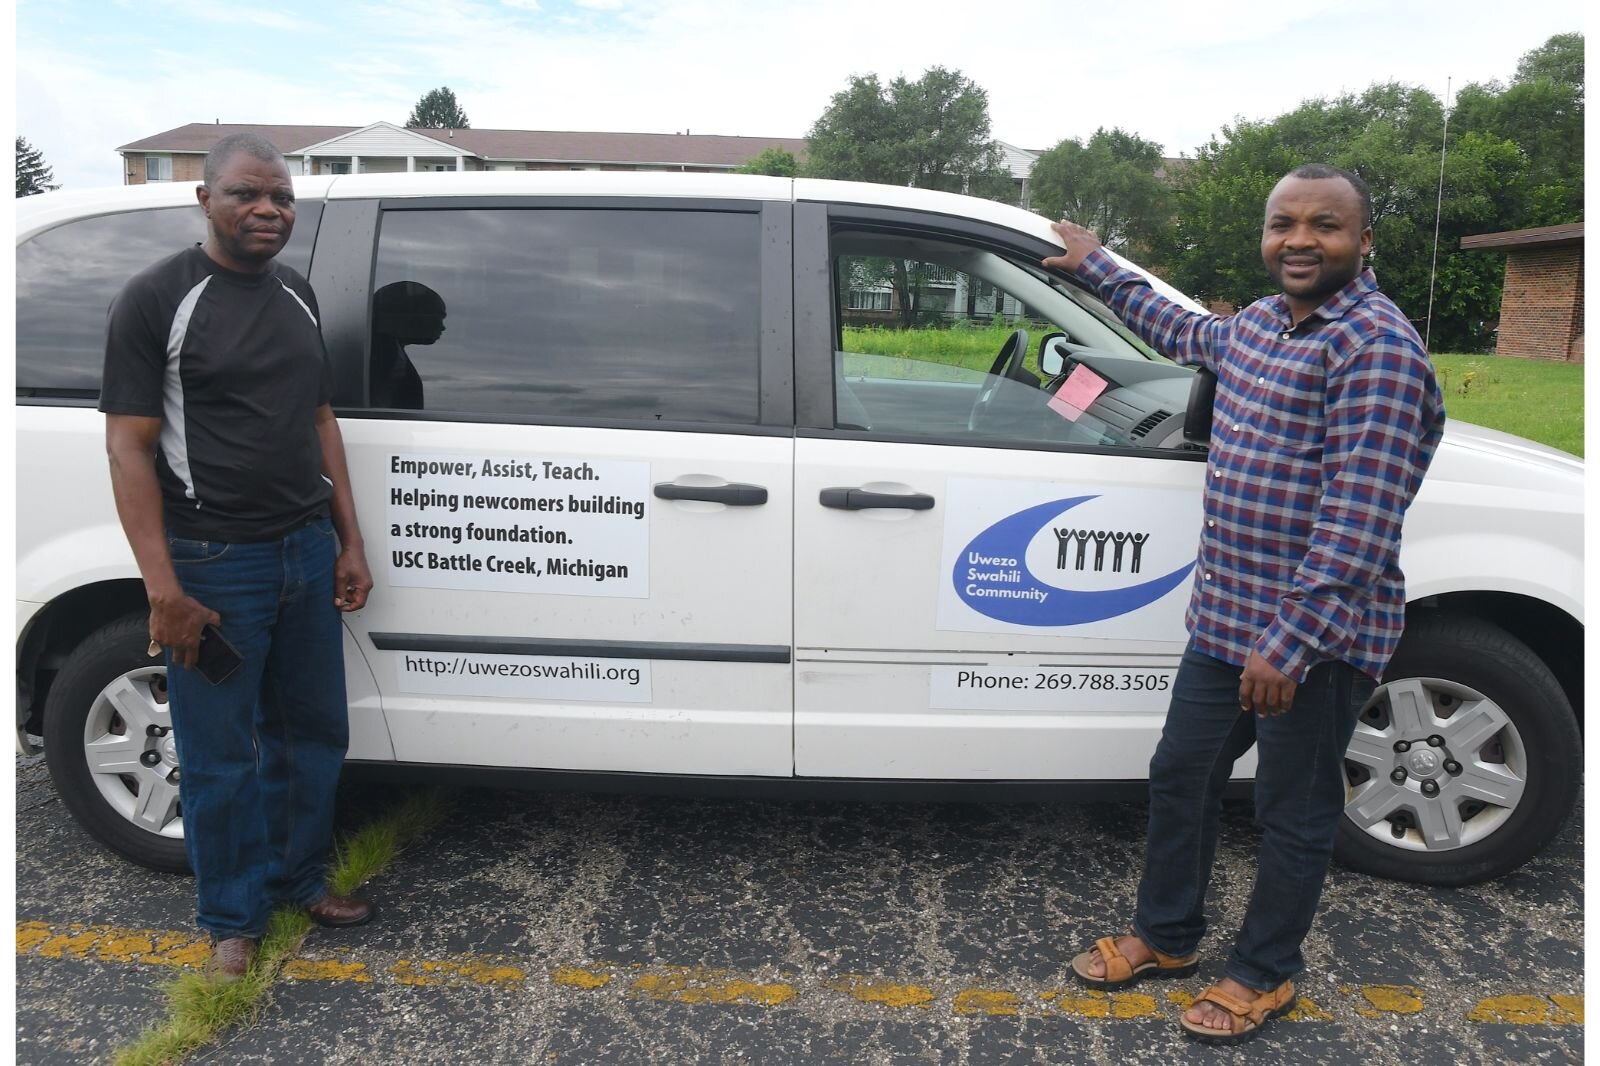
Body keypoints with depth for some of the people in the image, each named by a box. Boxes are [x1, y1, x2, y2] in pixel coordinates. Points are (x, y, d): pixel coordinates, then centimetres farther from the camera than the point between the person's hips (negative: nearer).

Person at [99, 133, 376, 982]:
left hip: (307, 552, 6)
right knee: (221, 758, 6)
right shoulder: (156, 298, -8)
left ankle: (298, 876, 35)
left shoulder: (297, 297, 12)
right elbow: (129, 447, -11)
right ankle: (234, 918, 25)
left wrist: (349, 543, 10)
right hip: (213, 562, -6)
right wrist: (163, 588, -17)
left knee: (313, 732, 15)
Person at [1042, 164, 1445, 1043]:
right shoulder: (1261, 321, 9)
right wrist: (1098, 270, 37)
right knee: (1179, 778, 18)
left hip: (1314, 639, -8)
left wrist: (1289, 642, -26)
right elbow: (1187, 334, 34)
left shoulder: (1375, 345, -18)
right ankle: (1165, 937, 38)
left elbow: (1357, 520, -23)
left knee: (1293, 815, 11)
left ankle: (1264, 975, 32)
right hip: (1224, 617, 8)